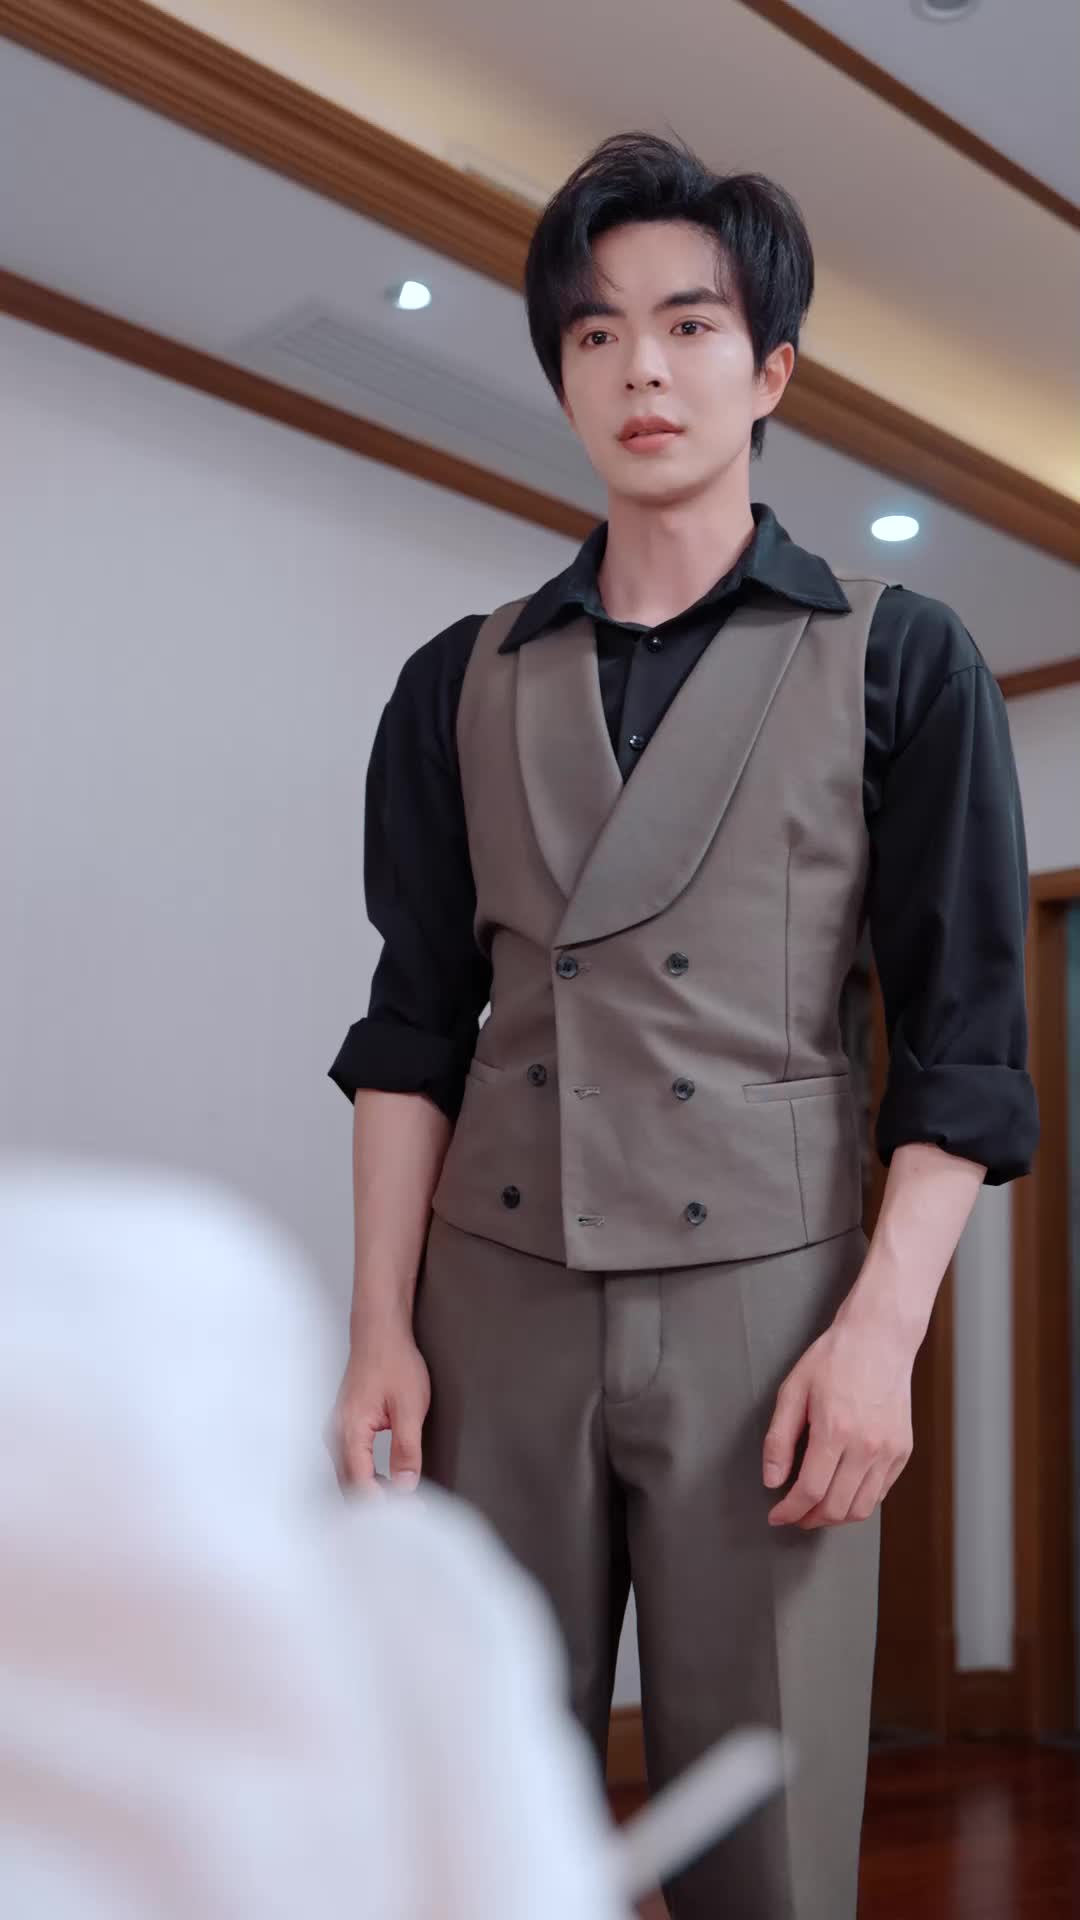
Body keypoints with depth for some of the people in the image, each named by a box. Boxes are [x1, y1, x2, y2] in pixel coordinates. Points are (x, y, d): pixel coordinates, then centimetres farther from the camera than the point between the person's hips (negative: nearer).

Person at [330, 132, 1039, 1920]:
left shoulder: (899, 664, 6)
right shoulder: (464, 684, 13)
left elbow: (965, 1042, 2)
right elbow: (411, 1025, 11)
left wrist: (882, 1330, -9)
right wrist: (381, 1330, 3)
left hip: (762, 1301, -2)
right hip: (496, 1296, 2)